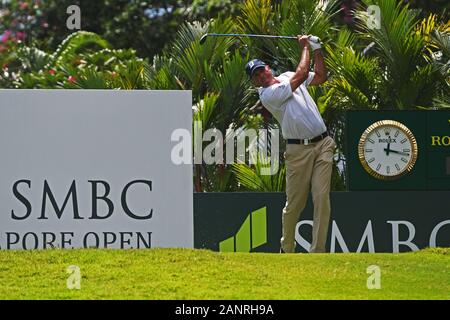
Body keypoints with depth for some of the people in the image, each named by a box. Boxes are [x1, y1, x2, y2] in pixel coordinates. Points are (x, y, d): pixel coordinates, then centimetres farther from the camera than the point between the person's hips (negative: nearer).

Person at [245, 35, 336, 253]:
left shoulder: (287, 77, 16)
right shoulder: (267, 95, -8)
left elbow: (320, 77, 26)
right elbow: (302, 74, -12)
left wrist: (316, 48, 18)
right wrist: (304, 48, 2)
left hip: (323, 144, 5)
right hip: (298, 150, -5)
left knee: (322, 198, -6)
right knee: (294, 204, -1)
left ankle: (318, 250, -7)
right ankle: (287, 249, 17)